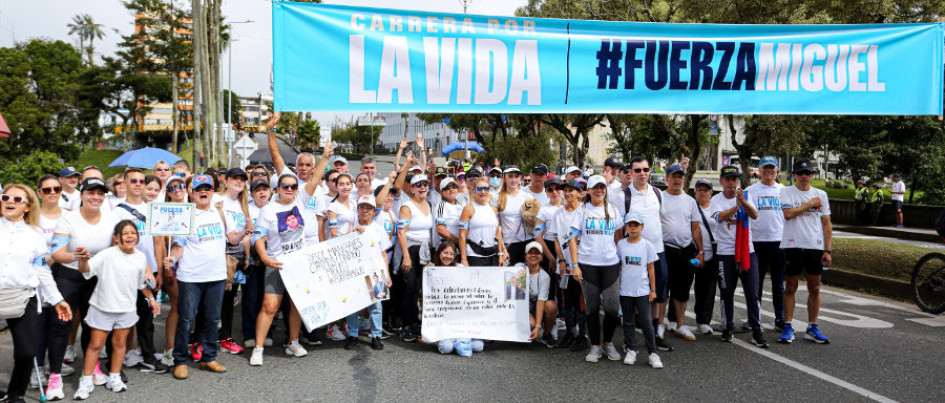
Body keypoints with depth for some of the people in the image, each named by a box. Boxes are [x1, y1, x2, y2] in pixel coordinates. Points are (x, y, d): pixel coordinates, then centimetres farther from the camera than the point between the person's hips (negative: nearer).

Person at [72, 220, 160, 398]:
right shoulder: (107, 255, -16)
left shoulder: (140, 257, 0)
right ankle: (86, 381, 15)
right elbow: (86, 269, -30)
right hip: (102, 308, -3)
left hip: (126, 308, 4)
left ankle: (114, 378, 25)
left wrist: (151, 298, 20)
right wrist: (83, 260, -51)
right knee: (96, 344, 4)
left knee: (119, 342, 11)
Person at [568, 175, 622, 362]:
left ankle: (608, 343, 17)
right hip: (587, 264, -1)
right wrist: (575, 265, -6)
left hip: (610, 264, 2)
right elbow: (573, 239, 1)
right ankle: (595, 346, 16)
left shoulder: (612, 209, 11)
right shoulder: (582, 210, 4)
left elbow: (618, 236, 15)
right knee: (592, 307, 4)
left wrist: (622, 258, 7)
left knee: (612, 306, -4)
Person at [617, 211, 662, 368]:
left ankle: (652, 353, 5)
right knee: (628, 321, 9)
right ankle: (631, 350, 20)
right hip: (625, 290, 2)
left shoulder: (647, 245, 0)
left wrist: (653, 290, 2)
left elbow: (650, 269, 4)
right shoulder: (621, 245, 2)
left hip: (642, 290, -1)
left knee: (646, 322, -2)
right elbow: (618, 267, 9)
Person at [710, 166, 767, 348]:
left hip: (747, 251, 1)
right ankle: (727, 327, 21)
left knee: (753, 292, -1)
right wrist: (737, 206, -32)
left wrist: (743, 201, -28)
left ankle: (757, 331, 5)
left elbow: (754, 215, -12)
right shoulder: (716, 200, 0)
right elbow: (719, 217, -20)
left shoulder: (744, 197, 6)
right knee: (727, 292, 7)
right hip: (725, 252, -1)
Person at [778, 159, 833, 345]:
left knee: (814, 289, 7)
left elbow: (826, 224, 10)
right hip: (792, 246, -3)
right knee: (790, 288, 2)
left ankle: (812, 328, 16)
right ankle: (788, 328, 8)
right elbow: (788, 214, -15)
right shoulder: (786, 192, 2)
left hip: (815, 247, 3)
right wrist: (810, 203, -6)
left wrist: (827, 250, 4)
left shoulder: (821, 194, 11)